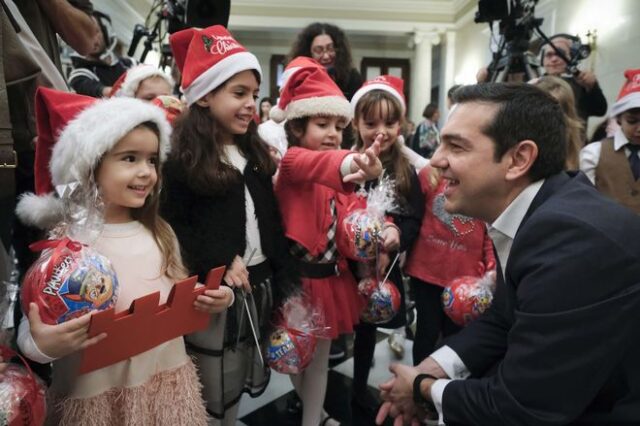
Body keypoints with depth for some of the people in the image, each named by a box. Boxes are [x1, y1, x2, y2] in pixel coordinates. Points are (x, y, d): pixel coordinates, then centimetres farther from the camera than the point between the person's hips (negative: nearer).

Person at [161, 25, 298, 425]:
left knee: (244, 383, 21)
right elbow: (171, 227, -14)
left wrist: (283, 278, 9)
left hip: (260, 285, 6)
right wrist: (219, 264, -20)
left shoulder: (255, 152, 10)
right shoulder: (181, 157, -10)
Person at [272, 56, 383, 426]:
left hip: (332, 277, 6)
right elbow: (312, 165, -40)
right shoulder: (293, 161, -15)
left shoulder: (341, 177, 8)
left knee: (320, 357, 18)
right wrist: (352, 162, -61)